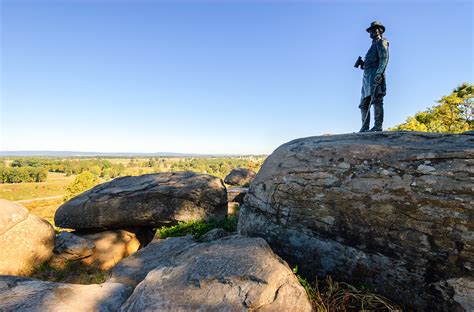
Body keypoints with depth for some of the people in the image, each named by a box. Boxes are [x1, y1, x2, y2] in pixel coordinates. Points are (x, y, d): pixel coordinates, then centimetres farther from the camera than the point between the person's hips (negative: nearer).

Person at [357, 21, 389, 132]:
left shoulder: (381, 42, 7)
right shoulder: (373, 45, 32)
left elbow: (384, 58, -9)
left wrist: (379, 73, -22)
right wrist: (362, 63, 11)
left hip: (375, 74, -9)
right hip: (367, 76, 9)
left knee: (376, 100, -18)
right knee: (364, 104, 2)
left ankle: (378, 126, -24)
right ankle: (365, 128, 1)